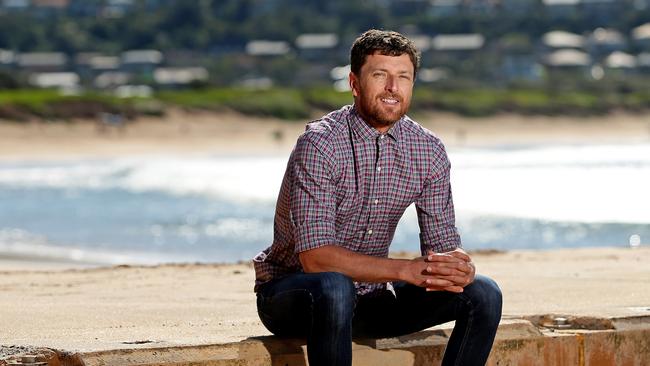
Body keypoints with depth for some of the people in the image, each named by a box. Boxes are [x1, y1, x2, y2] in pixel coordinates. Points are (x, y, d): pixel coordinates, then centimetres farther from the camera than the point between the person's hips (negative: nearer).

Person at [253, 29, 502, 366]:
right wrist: (407, 270, -37)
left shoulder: (429, 151, -3)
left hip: (370, 295, 6)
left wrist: (458, 268, -26)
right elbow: (315, 257, -28)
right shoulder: (320, 143, -21)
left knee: (483, 293, -11)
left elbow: (441, 243, 0)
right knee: (334, 287, -40)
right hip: (289, 295, -6)